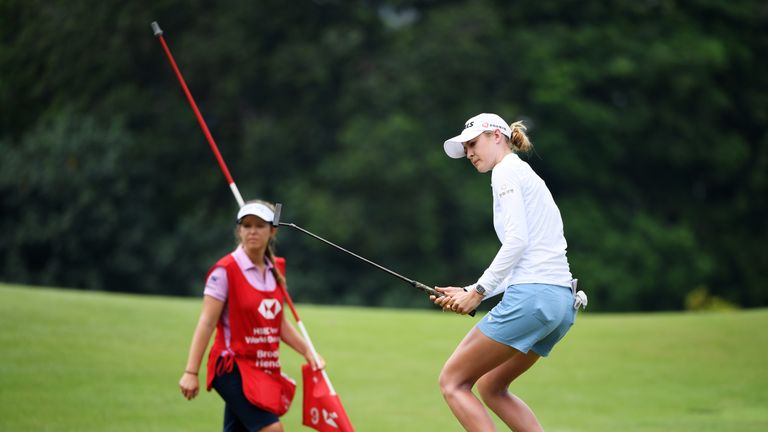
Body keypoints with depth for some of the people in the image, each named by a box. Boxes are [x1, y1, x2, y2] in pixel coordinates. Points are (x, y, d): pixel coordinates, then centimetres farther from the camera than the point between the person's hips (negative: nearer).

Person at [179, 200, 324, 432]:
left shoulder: (274, 271, 11)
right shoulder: (225, 270, -10)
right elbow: (207, 323, -13)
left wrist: (308, 352, 13)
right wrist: (191, 372, -16)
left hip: (265, 369, 7)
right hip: (234, 368, -7)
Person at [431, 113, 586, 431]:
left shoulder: (506, 172, -2)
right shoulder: (528, 176, 26)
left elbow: (517, 240, -15)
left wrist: (480, 289, -9)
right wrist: (470, 293, 16)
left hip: (531, 297, -9)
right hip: (562, 301, 9)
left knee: (452, 382, 0)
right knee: (490, 386, 21)